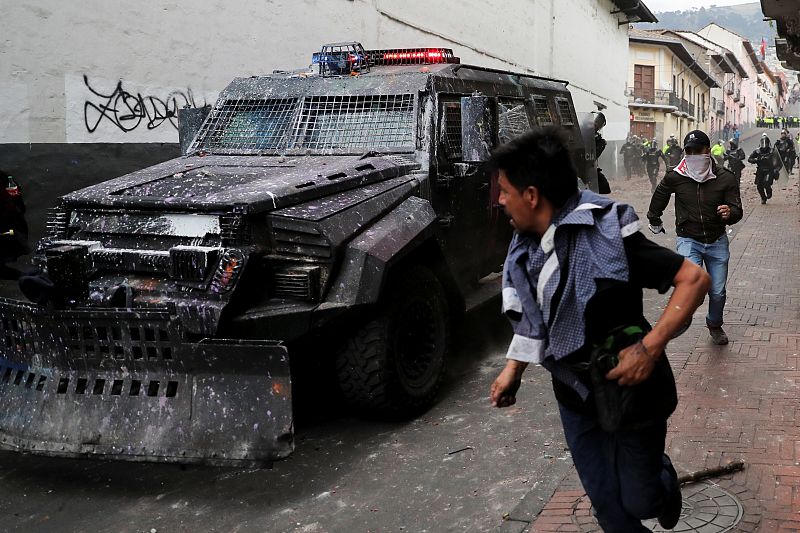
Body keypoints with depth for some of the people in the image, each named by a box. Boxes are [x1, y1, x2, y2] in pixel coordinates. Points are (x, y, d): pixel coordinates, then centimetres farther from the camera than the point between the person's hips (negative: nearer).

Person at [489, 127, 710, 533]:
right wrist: (513, 369, 11)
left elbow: (694, 279, -23)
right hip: (575, 395, 6)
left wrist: (650, 348, -30)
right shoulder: (527, 248, -2)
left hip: (629, 394, -6)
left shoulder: (605, 235, -25)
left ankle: (663, 477, 44)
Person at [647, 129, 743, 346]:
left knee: (718, 292, 11)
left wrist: (730, 213, -32)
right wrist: (654, 221, 25)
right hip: (688, 239, -1)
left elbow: (737, 210, -8)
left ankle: (715, 325, 39)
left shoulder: (726, 178, -9)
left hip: (717, 241, 1)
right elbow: (659, 197, 12)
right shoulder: (675, 177, -9)